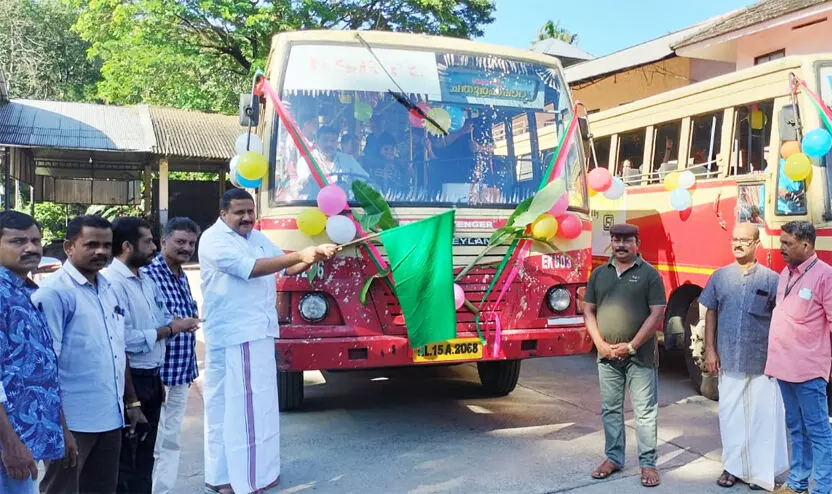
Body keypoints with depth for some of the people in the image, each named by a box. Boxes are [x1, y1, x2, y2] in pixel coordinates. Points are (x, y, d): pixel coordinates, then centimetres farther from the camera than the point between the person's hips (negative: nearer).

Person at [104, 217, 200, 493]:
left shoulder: (146, 280, 10)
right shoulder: (112, 282, -19)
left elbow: (163, 320, 14)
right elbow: (125, 339, -25)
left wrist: (181, 324, -8)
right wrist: (169, 329, -16)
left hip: (151, 377, 9)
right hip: (129, 380, -9)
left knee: (145, 455, 20)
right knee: (126, 460, 6)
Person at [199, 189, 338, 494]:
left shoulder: (257, 238, 15)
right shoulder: (214, 239, -11)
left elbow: (288, 268, 14)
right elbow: (249, 268, -25)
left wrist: (314, 256, -6)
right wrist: (299, 255, -27)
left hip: (260, 332, 8)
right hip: (232, 337, -8)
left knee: (257, 404, 15)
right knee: (231, 404, -1)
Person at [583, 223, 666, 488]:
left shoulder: (649, 274, -3)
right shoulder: (599, 274, 8)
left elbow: (656, 314, -8)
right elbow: (589, 310, 8)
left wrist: (631, 346, -13)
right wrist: (601, 344, -5)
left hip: (640, 356, -3)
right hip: (607, 356, 4)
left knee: (645, 411, 3)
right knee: (610, 409, 12)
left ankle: (648, 463, 13)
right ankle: (613, 458, 24)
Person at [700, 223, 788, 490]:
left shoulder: (771, 279, -3)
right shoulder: (720, 276, 4)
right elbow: (711, 313, 8)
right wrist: (710, 350, 4)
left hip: (762, 362, -2)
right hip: (728, 360, 2)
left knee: (763, 415, 4)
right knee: (730, 414, 10)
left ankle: (762, 471, 17)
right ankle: (733, 466, 23)